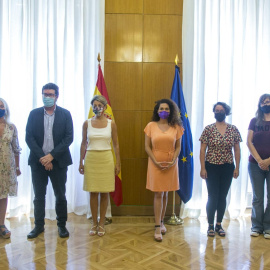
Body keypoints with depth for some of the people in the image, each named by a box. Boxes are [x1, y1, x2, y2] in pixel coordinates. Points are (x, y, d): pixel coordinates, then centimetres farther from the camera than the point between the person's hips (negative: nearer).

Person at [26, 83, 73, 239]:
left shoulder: (65, 114, 1)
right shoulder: (34, 114, 5)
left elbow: (69, 138, -6)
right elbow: (29, 137, -1)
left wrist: (52, 156, -13)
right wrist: (42, 157, -12)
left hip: (58, 161, -1)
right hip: (38, 161, 1)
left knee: (60, 195, 8)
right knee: (39, 196, 9)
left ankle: (62, 225, 22)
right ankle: (39, 225, 23)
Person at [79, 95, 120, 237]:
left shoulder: (111, 123, 1)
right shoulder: (87, 123, 3)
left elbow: (116, 145, 5)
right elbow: (83, 144, 8)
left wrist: (118, 163, 2)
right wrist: (81, 162, 5)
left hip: (106, 159, 0)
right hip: (91, 159, 1)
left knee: (104, 192, 4)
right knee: (93, 192, 4)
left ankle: (102, 223, 17)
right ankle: (94, 223, 17)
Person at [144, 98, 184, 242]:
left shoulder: (176, 127, 3)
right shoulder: (151, 126, 0)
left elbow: (178, 147, 4)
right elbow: (147, 147, -1)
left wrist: (173, 161, -11)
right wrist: (156, 162, -11)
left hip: (170, 164, 2)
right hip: (155, 163, -2)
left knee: (165, 194, 10)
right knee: (158, 194, -3)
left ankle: (161, 222, 25)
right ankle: (157, 227, 3)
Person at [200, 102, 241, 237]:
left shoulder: (233, 129, 2)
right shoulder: (208, 129, -4)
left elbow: (237, 150, 5)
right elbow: (202, 150, -4)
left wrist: (236, 168, 1)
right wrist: (202, 168, -9)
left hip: (227, 168, 2)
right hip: (212, 167, -2)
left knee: (222, 196, 9)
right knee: (213, 197, 0)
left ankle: (219, 224, 23)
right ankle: (210, 225, 15)